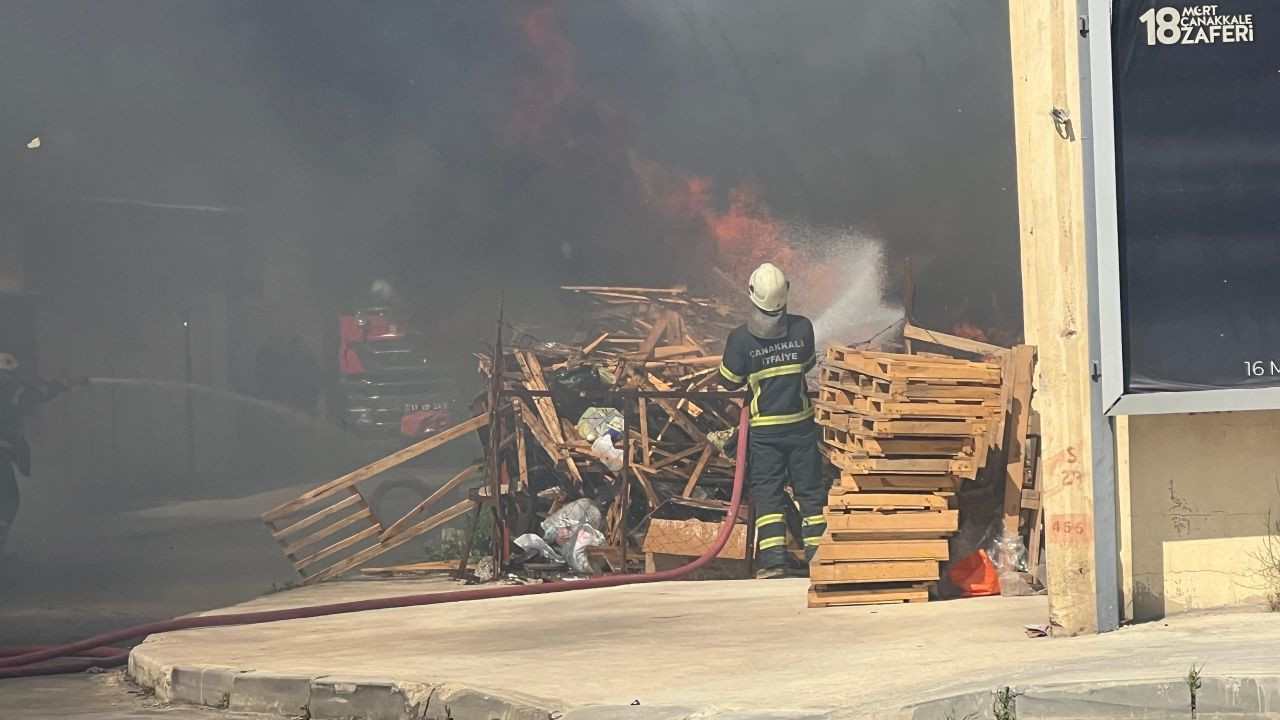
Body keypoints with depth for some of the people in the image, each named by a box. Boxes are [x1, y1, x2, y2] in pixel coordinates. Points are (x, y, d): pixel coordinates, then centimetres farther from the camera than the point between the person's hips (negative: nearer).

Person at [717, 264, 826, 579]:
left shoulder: (740, 337, -16)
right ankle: (819, 553, 14)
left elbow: (729, 382, -5)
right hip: (801, 424, 2)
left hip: (764, 429, -2)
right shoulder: (803, 328, -8)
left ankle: (773, 560, -7)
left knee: (767, 493, 3)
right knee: (810, 491, 12)